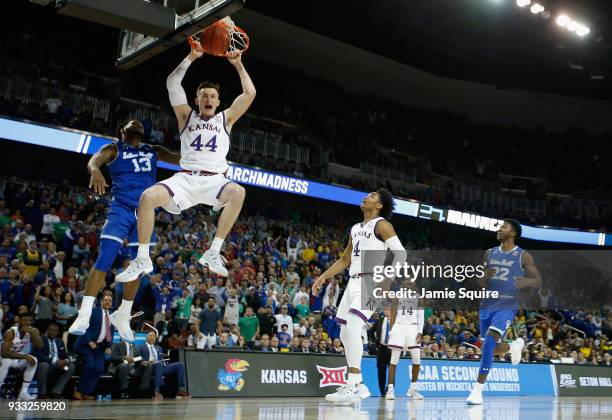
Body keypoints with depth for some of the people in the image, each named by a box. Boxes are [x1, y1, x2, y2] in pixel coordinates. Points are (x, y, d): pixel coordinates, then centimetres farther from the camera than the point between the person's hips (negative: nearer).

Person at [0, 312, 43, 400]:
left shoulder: (34, 330, -10)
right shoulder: (10, 332, -25)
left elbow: (40, 346, -23)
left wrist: (31, 333, -35)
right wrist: (25, 356, -34)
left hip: (19, 358, 5)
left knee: (33, 360, -23)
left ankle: (23, 392, -18)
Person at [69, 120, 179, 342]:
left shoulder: (154, 151, 19)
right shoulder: (113, 149, 6)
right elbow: (94, 159, -15)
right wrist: (95, 170, -38)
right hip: (120, 208, -4)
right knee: (104, 260, -15)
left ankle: (123, 315, 20)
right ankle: (84, 316, -11)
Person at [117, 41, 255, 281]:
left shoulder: (226, 119, 16)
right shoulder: (187, 116, 16)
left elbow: (249, 94, 6)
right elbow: (172, 83, 6)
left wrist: (238, 64, 7)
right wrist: (191, 57, 2)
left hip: (214, 180, -1)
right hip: (185, 178, 1)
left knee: (238, 192, -36)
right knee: (148, 196, -25)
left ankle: (213, 253, -30)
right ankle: (142, 259, -13)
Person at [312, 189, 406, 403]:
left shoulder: (381, 225, -4)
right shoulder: (356, 228, 21)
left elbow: (400, 253, -14)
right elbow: (345, 260, 27)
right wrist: (324, 276, 19)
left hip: (371, 282, -9)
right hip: (354, 282, 9)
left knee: (353, 327, -23)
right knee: (345, 333, 9)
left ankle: (353, 387, -22)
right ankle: (358, 385, 17)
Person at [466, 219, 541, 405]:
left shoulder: (523, 256, -2)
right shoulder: (489, 253, 11)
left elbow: (538, 281, -1)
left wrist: (527, 281, -24)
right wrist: (485, 276, -9)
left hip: (506, 307, -6)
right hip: (487, 306, 6)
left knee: (489, 342, -24)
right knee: (493, 348, 17)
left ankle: (478, 390, -19)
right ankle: (515, 345, 52)